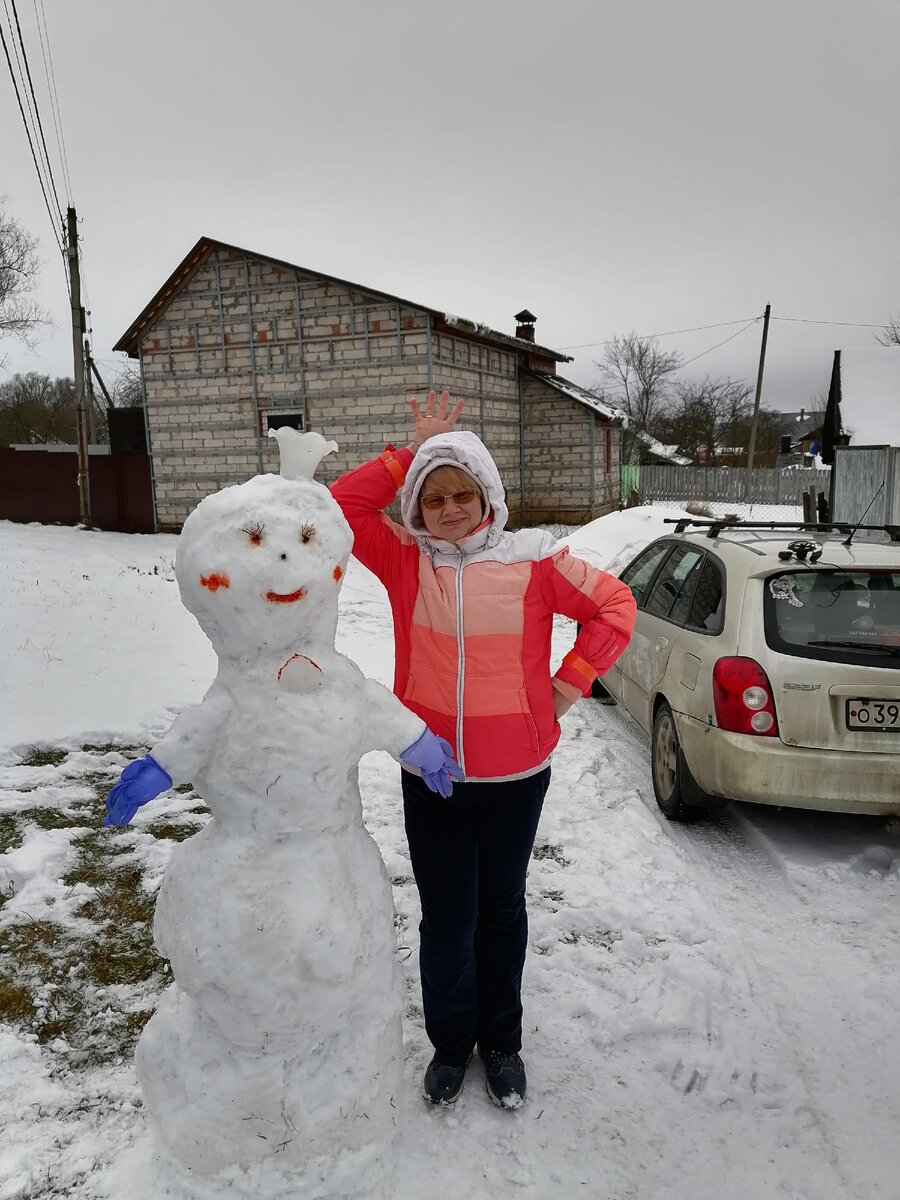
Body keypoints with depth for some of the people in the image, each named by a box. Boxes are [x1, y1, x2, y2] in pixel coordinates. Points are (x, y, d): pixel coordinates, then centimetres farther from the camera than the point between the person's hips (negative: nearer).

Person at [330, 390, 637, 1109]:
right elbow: (341, 508, -10)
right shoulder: (406, 558, -3)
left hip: (515, 775, 0)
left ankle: (502, 1041, 41)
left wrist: (570, 683, -3)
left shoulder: (533, 561, -7)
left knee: (502, 910, 19)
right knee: (446, 918, 13)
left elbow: (614, 606, 1)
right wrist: (409, 454, -12)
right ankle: (450, 1043, 38)